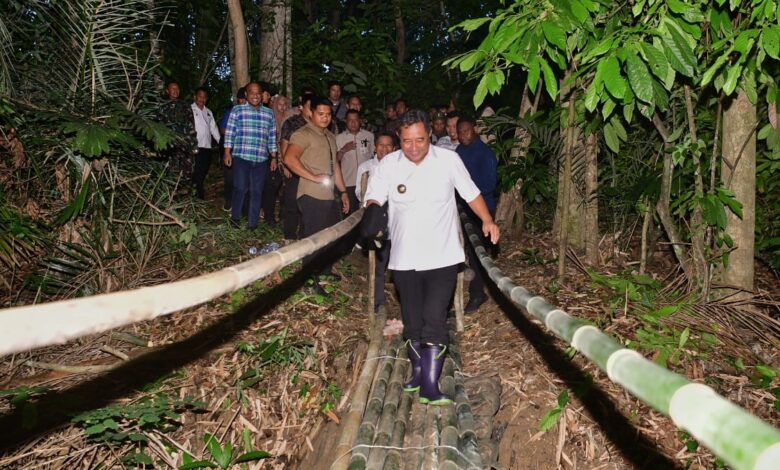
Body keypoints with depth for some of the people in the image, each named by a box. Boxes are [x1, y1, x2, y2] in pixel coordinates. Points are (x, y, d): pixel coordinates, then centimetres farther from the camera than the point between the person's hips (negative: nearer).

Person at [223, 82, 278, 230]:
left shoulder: (269, 113, 11)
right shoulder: (237, 110, 4)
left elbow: (272, 136, 13)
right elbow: (230, 132, 2)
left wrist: (274, 157, 11)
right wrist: (227, 152, -4)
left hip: (261, 159, 3)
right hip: (240, 157, -2)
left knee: (257, 191, 4)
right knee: (240, 188, -5)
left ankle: (252, 223, 13)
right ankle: (235, 217, 15)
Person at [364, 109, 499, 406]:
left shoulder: (449, 160, -4)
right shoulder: (388, 165, -3)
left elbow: (471, 193, 4)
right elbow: (374, 198, -9)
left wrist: (487, 221, -10)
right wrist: (372, 212, -32)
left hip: (442, 257, -2)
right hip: (404, 259, 2)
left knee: (434, 322, -8)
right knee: (412, 322, 13)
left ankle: (430, 387, -1)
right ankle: (418, 372, 32)